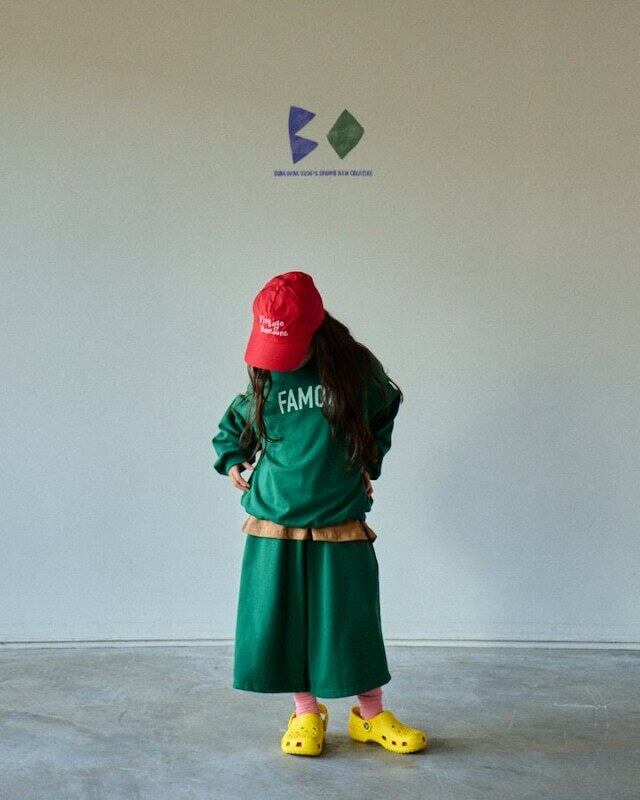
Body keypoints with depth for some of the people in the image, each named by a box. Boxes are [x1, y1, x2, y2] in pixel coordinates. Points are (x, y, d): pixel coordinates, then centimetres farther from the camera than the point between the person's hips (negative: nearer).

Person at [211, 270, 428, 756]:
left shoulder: (355, 368, -5)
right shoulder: (264, 378, -1)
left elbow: (385, 411, 16)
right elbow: (233, 423, 20)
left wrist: (370, 462, 11)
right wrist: (232, 460, 4)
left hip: (341, 523, -1)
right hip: (275, 523, 2)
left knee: (353, 623, 4)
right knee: (282, 621, 6)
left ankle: (371, 716, 22)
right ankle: (306, 713, 24)